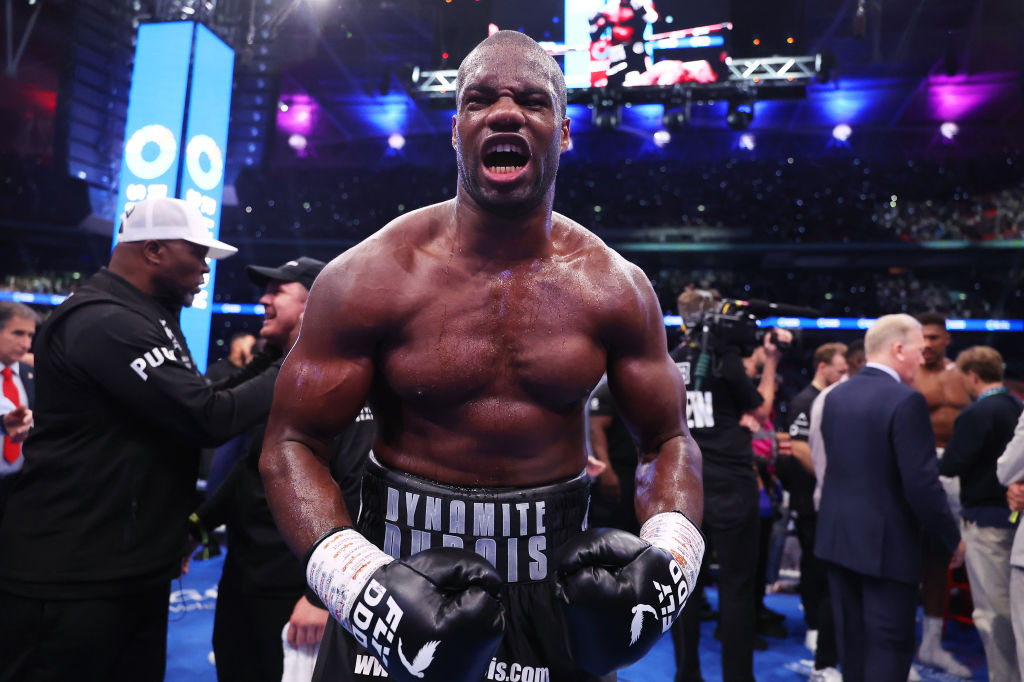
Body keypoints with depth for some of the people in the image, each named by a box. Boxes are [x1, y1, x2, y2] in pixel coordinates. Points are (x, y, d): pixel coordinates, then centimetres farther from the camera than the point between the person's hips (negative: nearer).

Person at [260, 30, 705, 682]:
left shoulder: (616, 288, -5)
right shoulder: (370, 277, -11)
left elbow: (668, 440, 3)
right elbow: (292, 444, -8)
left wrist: (669, 555, -15)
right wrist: (360, 580, -22)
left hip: (556, 574, 2)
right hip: (401, 561, -1)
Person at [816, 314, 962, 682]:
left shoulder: (835, 396, 5)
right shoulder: (906, 401, -18)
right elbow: (922, 483, -20)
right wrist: (952, 539, -7)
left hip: (838, 535, 7)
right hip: (887, 542, -7)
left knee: (851, 640, 18)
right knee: (889, 645, 4)